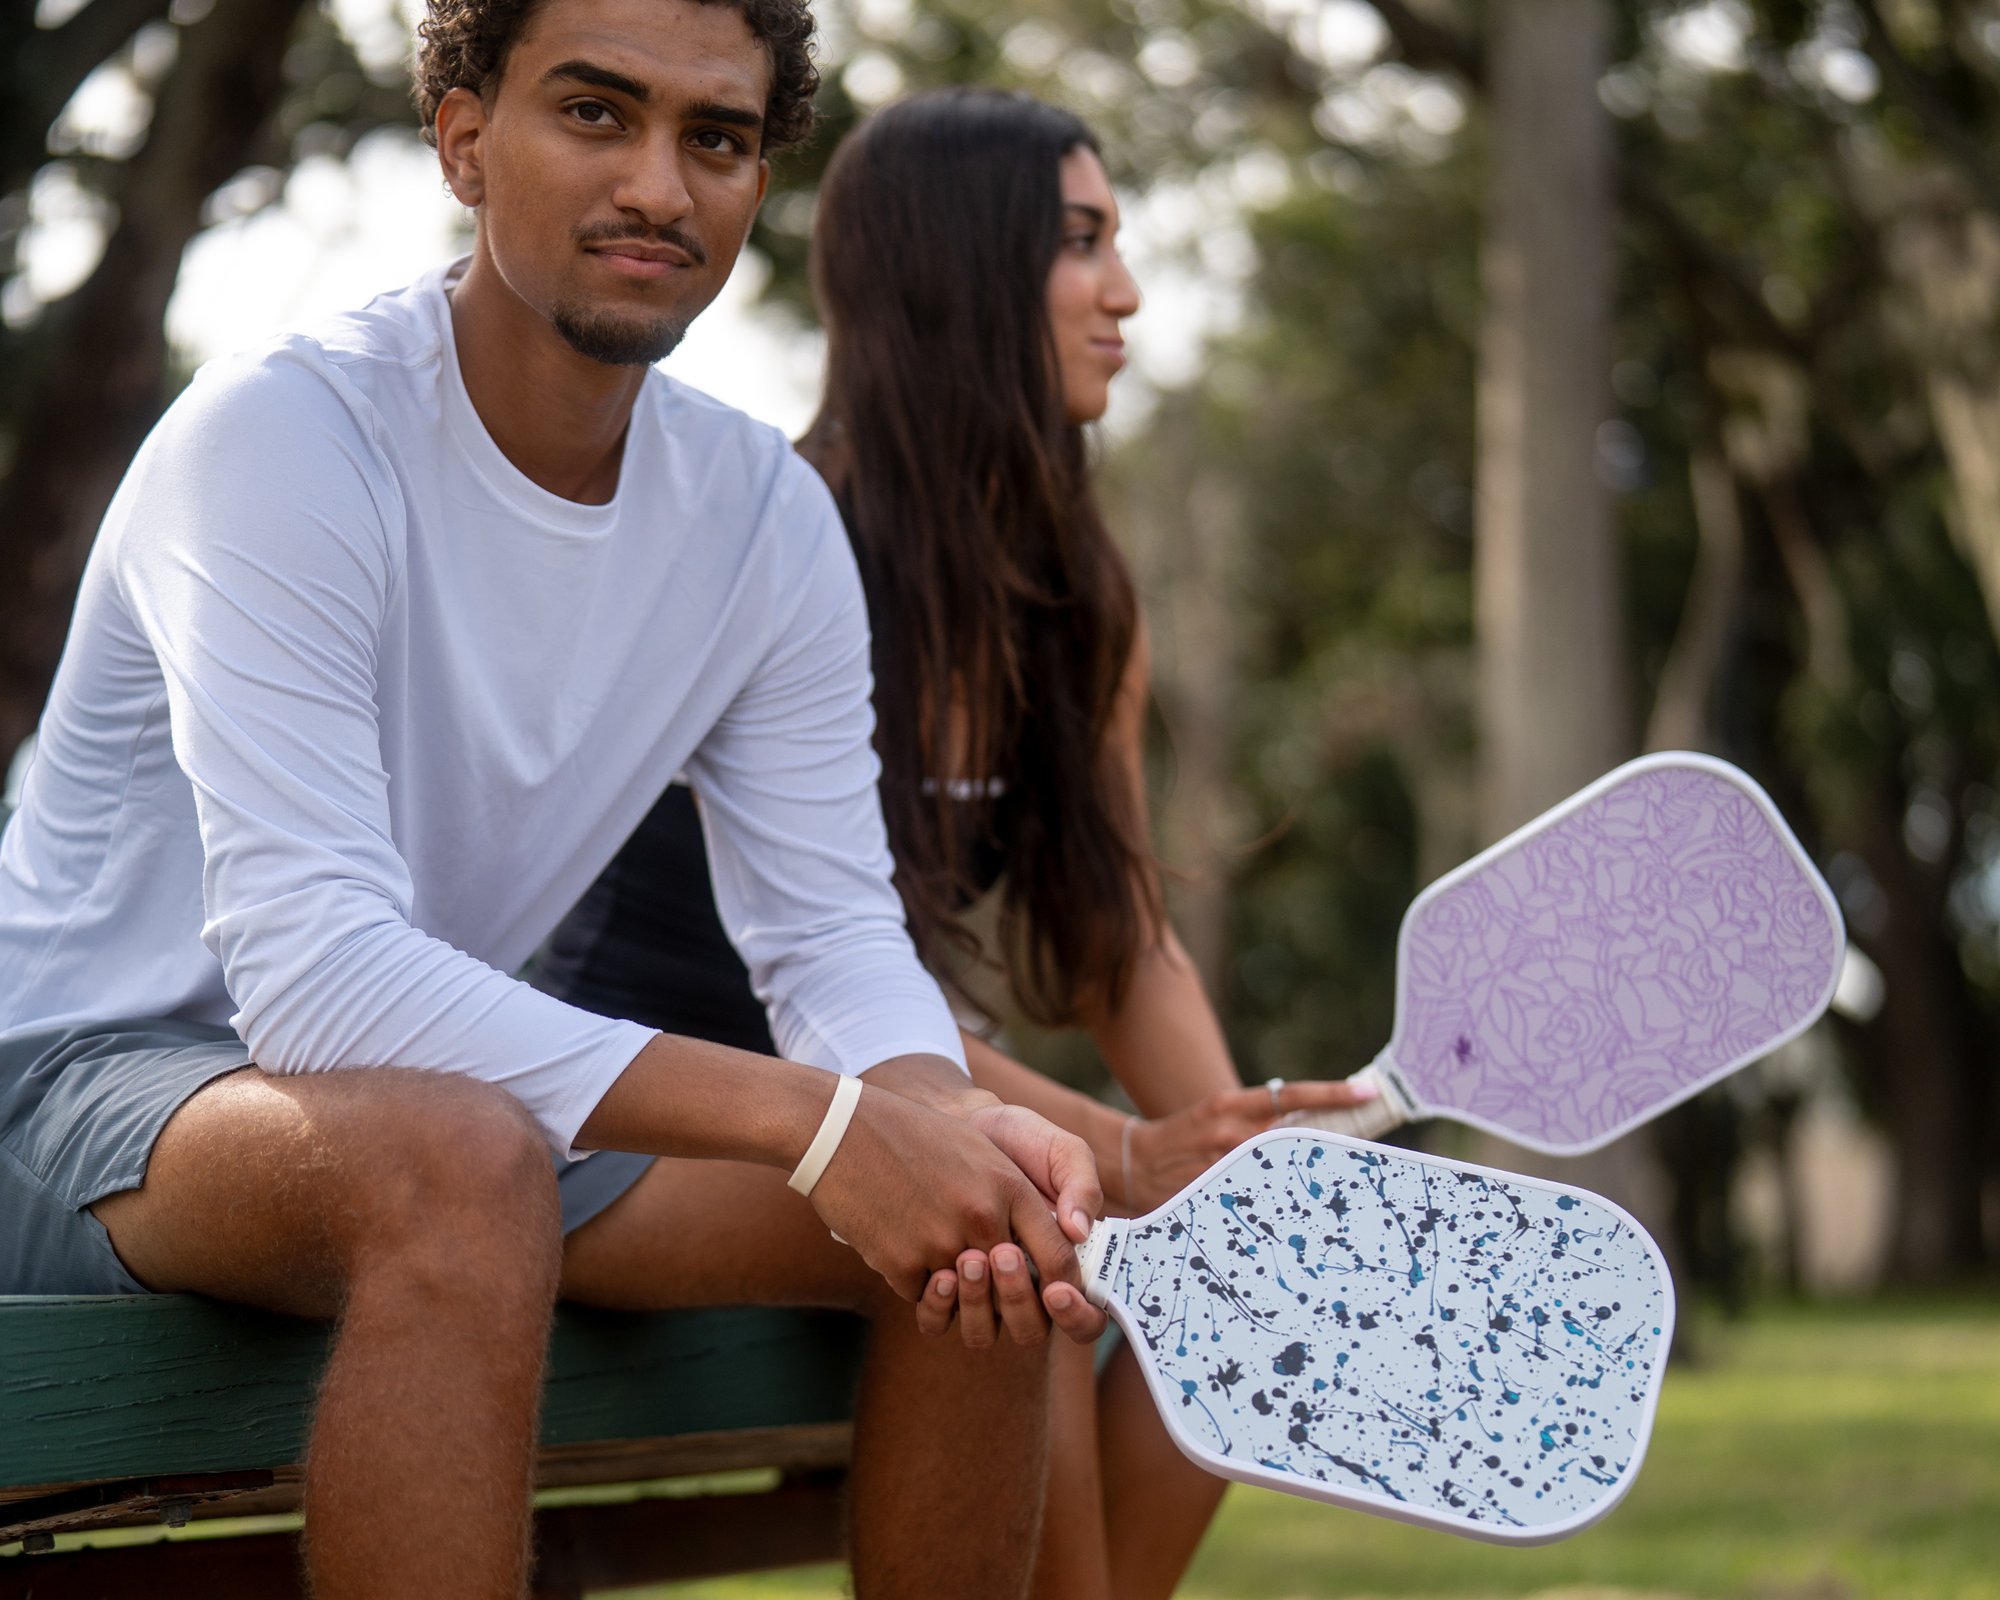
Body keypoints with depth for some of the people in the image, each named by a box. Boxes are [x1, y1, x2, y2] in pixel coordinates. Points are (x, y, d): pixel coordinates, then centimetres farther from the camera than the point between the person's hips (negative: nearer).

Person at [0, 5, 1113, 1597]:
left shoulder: (769, 519, -1)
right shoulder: (280, 435, -22)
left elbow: (837, 938, -2)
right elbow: (311, 970, -31)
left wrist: (944, 1110, -28)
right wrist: (816, 1121, -38)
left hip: (467, 1084, 7)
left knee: (993, 1219, -10)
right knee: (461, 1159, -39)